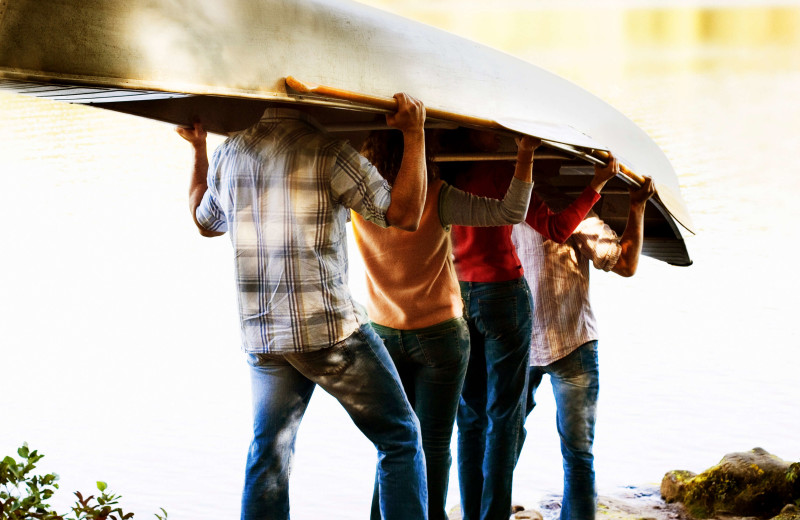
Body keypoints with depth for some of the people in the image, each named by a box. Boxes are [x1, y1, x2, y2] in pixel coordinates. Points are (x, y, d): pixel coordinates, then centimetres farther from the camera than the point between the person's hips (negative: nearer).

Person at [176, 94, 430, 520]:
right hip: (330, 330, -6)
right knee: (399, 437, 7)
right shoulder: (326, 151, -11)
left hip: (260, 337, 6)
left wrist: (198, 151, 36)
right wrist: (414, 133, -9)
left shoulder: (230, 153, 7)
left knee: (268, 457, 13)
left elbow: (205, 222, 26)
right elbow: (404, 215, -13)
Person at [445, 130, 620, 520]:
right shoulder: (499, 172, -13)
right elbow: (555, 229, -15)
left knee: (470, 417, 12)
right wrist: (597, 184, -10)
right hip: (503, 295, -6)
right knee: (505, 417, 1)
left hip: (457, 297, 6)